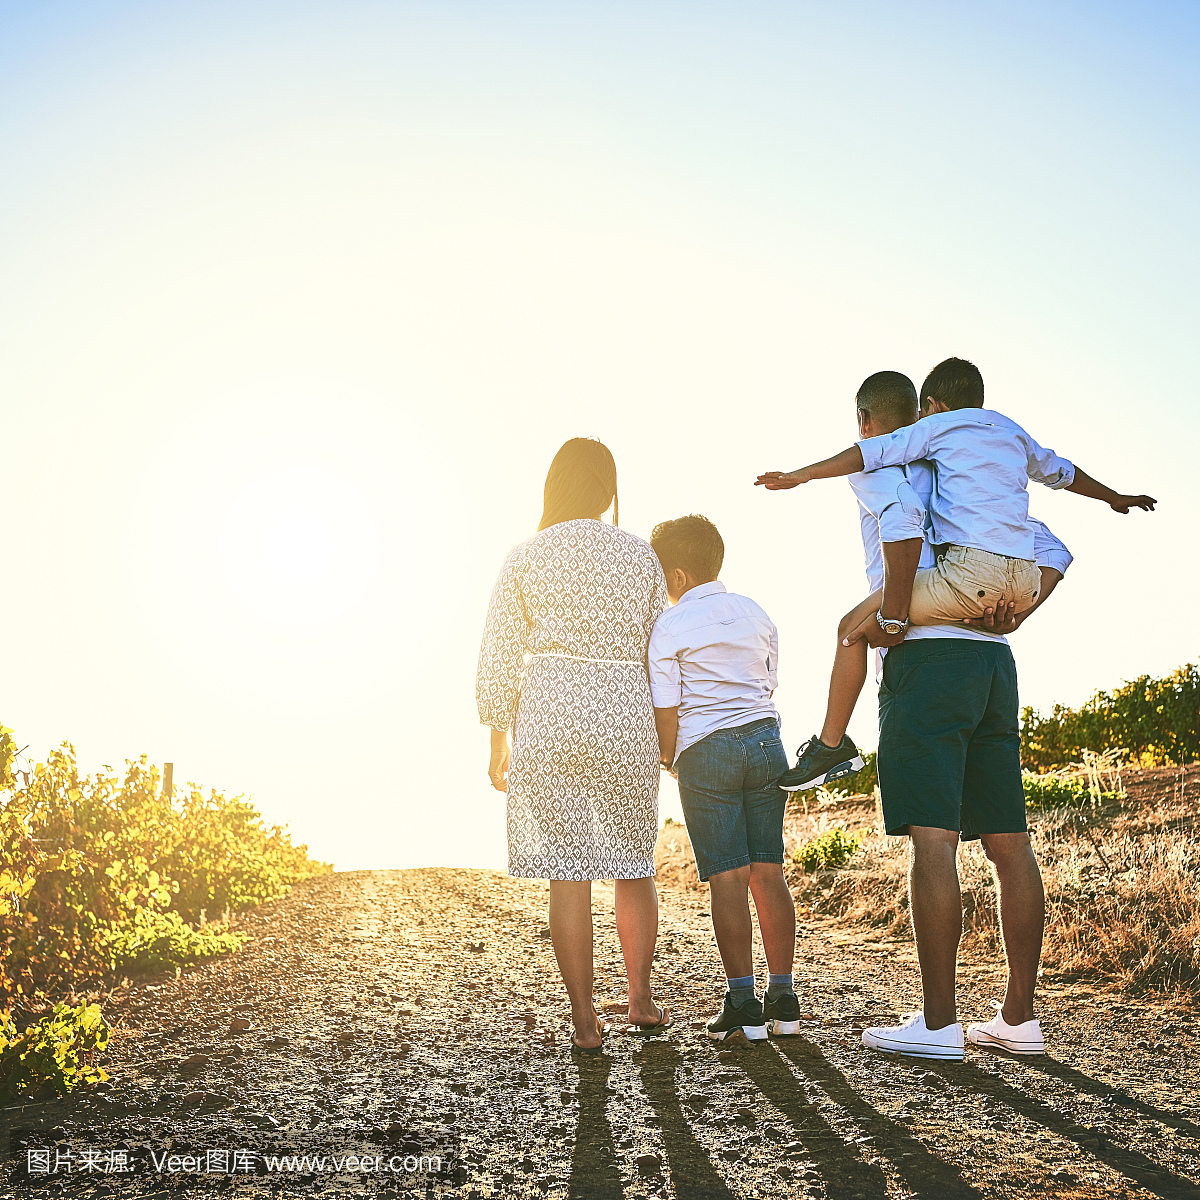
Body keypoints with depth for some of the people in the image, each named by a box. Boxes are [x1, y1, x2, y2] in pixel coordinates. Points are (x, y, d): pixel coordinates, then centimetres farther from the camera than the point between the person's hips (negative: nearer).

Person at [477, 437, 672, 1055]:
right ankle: (640, 1000, 25)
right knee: (632, 864, 16)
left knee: (567, 872, 3)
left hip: (549, 715, -1)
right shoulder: (640, 555, 5)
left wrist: (498, 742, 11)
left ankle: (585, 1021, 6)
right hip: (627, 717, 2)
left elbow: (499, 658, 3)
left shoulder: (524, 559, 2)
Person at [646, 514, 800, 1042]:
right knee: (768, 871, 8)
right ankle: (783, 999, 11)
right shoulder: (755, 613, 11)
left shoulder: (669, 627, -5)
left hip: (706, 752, -5)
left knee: (727, 878, -1)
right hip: (766, 741, 5)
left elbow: (667, 709, -7)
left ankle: (743, 1003, 3)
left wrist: (666, 756, 10)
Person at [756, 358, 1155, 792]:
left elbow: (871, 453, -1)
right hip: (1025, 583, 6)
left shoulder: (937, 426, 11)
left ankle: (832, 745, -1)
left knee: (853, 626, 2)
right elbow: (1063, 472, 41)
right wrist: (1114, 498, 59)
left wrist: (799, 476, 0)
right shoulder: (1012, 432, 27)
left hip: (971, 572, -6)